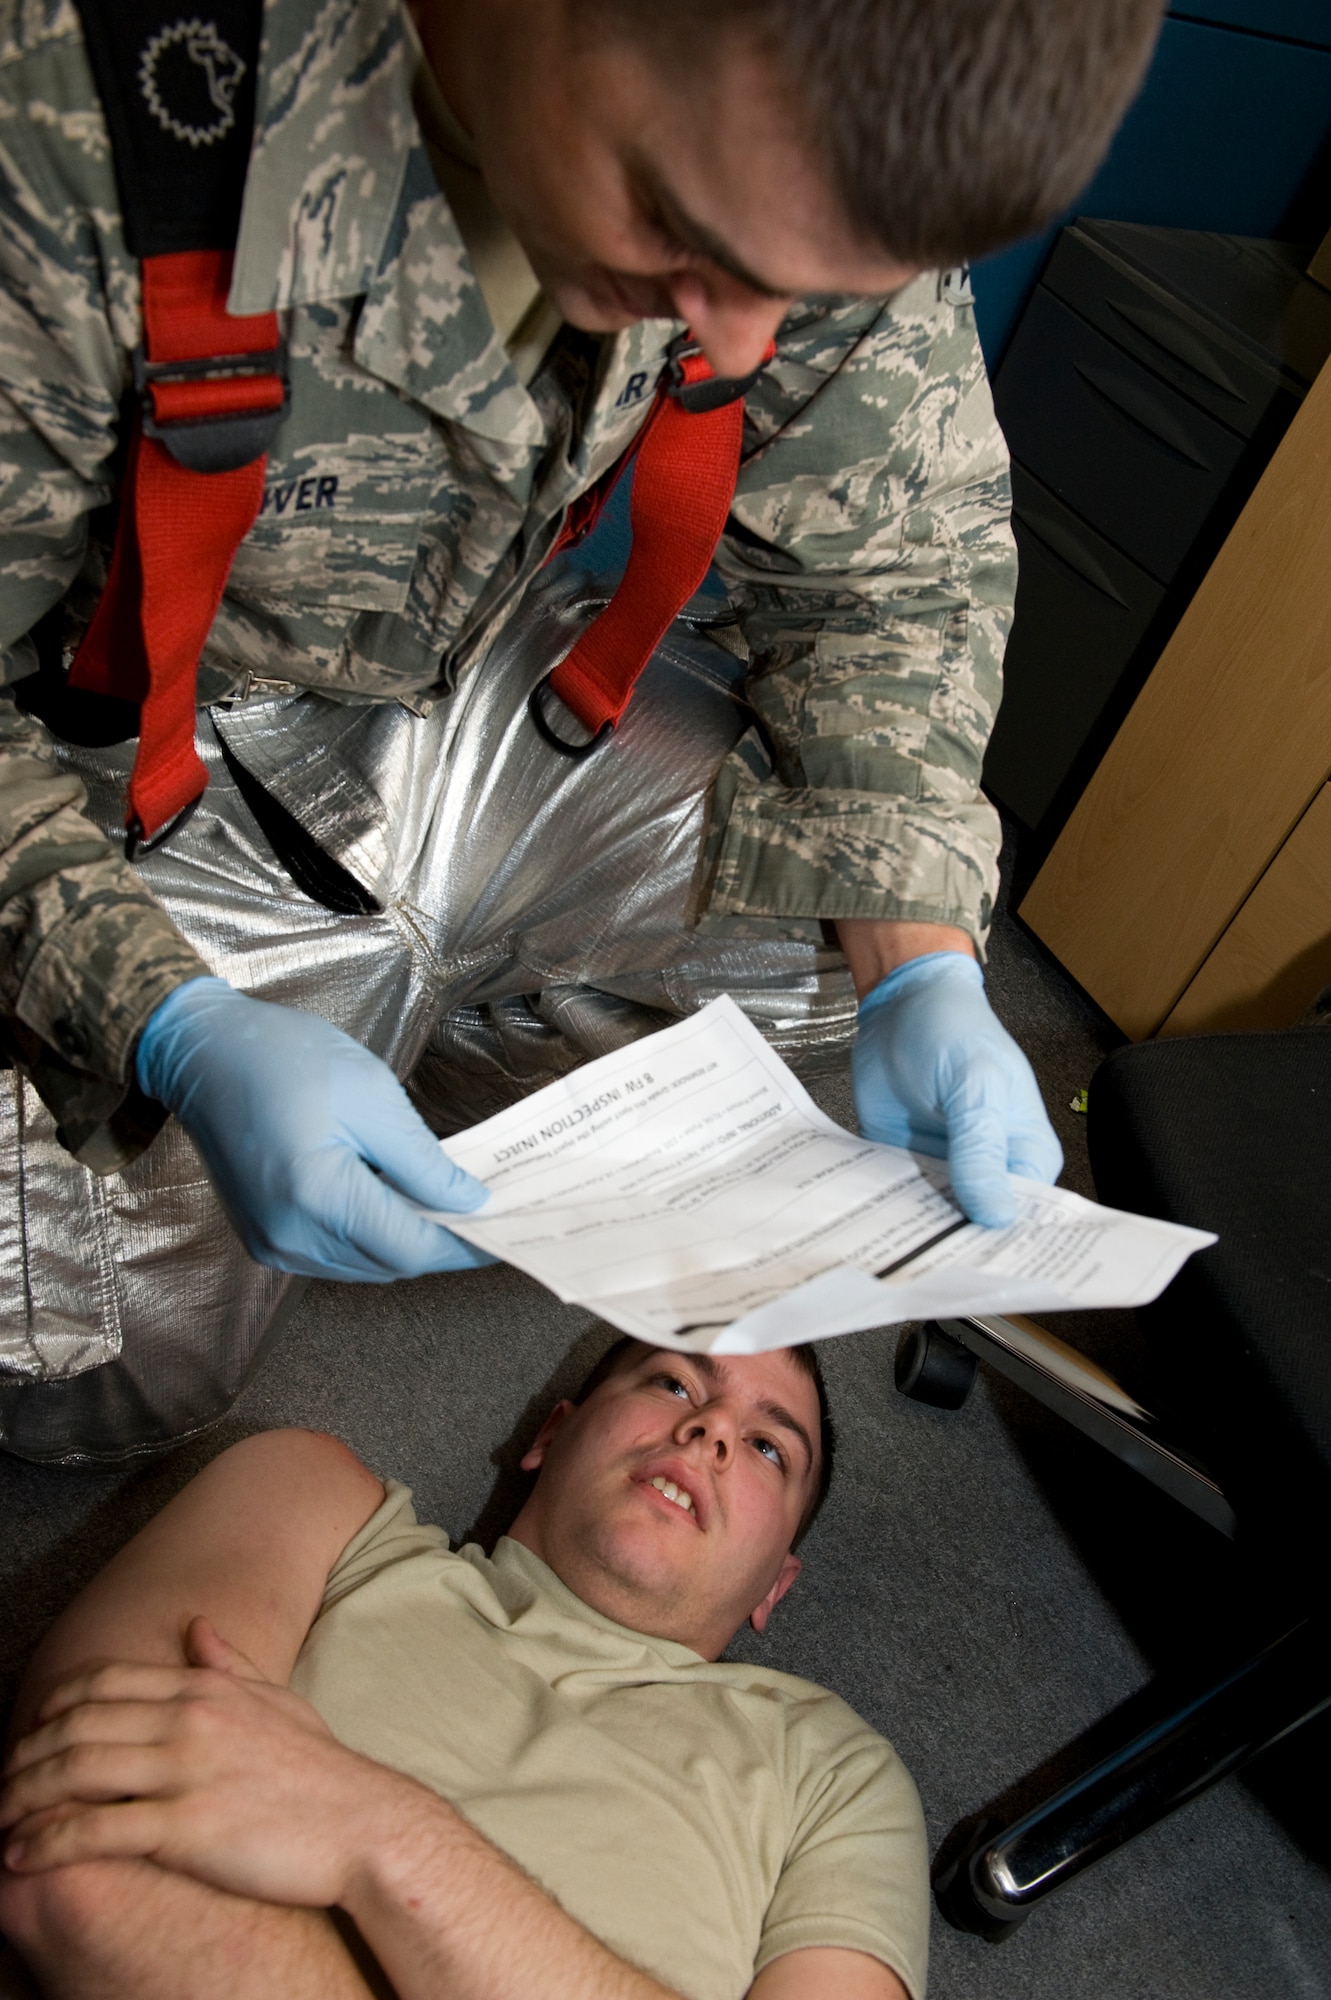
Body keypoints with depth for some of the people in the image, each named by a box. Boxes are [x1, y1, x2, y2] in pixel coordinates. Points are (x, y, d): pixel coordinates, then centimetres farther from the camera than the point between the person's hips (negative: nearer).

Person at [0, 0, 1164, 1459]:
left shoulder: (827, 143, -20)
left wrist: (920, 976, -20)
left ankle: (401, 1085, 7)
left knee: (867, 916, -8)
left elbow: (891, 568, -9)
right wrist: (178, 1035, -37)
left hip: (475, 682, 4)